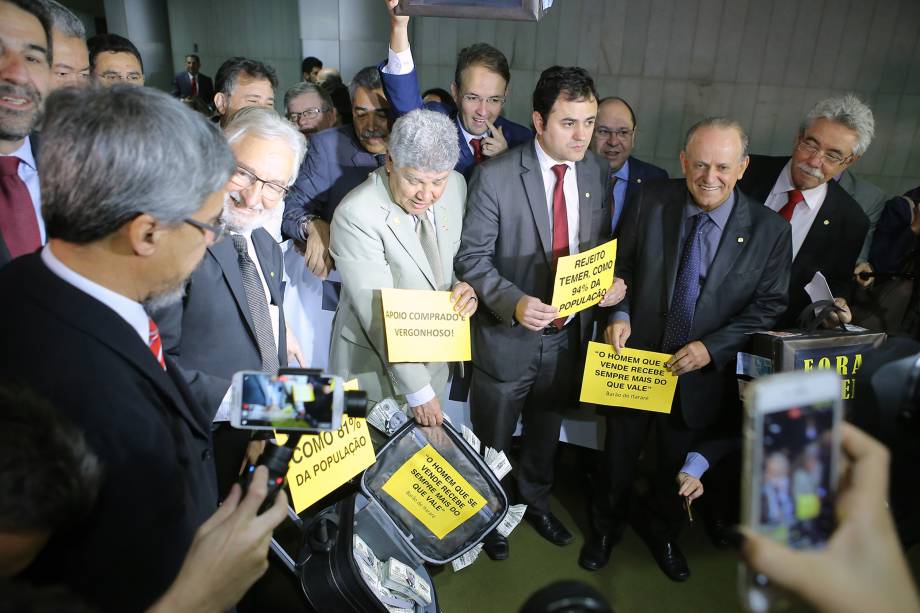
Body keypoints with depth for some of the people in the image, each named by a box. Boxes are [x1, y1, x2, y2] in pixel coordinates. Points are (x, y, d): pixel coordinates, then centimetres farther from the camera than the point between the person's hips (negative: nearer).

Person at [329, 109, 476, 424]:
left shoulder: (456, 185, -7)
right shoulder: (355, 215, -25)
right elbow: (379, 313, -25)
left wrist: (465, 287, -13)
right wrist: (417, 390, -23)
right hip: (374, 362, -5)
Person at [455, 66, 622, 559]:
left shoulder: (597, 172, -2)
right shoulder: (494, 176, -18)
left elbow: (601, 244, 9)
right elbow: (472, 257, -17)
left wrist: (612, 281, -11)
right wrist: (513, 303, -32)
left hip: (569, 333, 5)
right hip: (508, 336, -4)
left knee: (546, 431, 27)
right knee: (492, 439, 18)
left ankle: (536, 503, 54)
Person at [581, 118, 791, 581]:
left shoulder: (770, 230, -11)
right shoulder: (649, 201, -10)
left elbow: (769, 306, -6)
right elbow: (621, 263, 0)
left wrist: (712, 347, -17)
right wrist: (619, 313, -17)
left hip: (702, 373, 1)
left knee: (677, 462, 23)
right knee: (620, 454, 20)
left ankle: (660, 528, 53)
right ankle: (606, 524, 48)